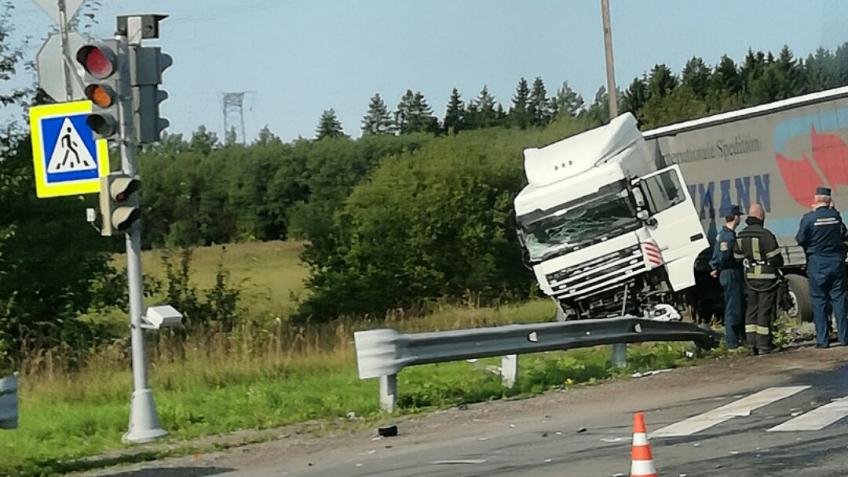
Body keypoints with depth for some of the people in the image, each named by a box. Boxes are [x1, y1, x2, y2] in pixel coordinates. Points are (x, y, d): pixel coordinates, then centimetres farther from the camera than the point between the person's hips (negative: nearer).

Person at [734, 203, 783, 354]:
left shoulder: (740, 236, 4)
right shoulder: (765, 234, -16)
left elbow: (737, 257, 11)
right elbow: (776, 259, -15)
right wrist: (779, 263, 8)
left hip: (749, 278, 5)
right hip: (767, 278, -5)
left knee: (751, 310, 10)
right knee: (765, 310, -1)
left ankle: (752, 344, 8)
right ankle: (764, 345, -1)